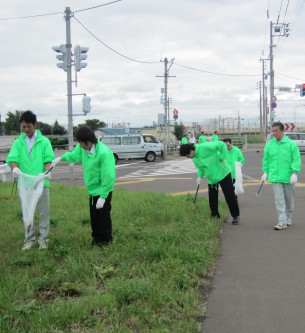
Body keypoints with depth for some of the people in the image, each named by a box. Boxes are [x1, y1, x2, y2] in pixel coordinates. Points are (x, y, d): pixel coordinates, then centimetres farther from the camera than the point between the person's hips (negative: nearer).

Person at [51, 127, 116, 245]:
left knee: (103, 214, 3)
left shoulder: (104, 152, -30)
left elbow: (108, 176, -28)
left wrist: (103, 196, -26)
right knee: (94, 215, 16)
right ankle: (96, 237, 29)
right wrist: (61, 158, 15)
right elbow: (74, 155, 20)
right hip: (92, 189, 7)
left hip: (103, 190, -7)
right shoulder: (83, 148, -7)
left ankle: (106, 239, 17)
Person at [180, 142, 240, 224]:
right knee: (212, 199, 5)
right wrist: (200, 176, -3)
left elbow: (221, 145, -25)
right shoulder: (194, 159, -1)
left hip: (223, 173, -7)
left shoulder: (205, 147, -27)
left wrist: (222, 157, -24)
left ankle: (235, 216, 8)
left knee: (230, 196, -3)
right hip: (211, 178, 7)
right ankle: (215, 217, 20)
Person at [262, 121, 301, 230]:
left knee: (289, 199, 14)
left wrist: (294, 173, -14)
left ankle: (288, 217, 33)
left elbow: (296, 160, -6)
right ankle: (282, 222, -9)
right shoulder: (269, 145, 4)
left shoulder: (291, 144, -5)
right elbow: (266, 160, 14)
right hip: (275, 177, 1)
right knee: (279, 200, -7)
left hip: (288, 177, -1)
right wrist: (265, 172, 9)